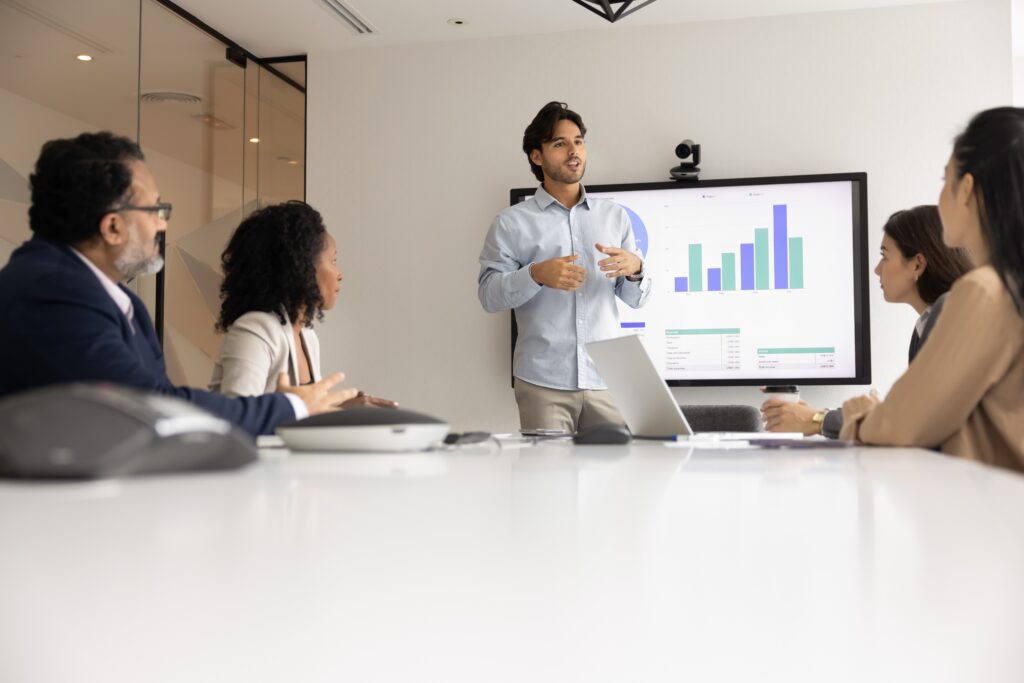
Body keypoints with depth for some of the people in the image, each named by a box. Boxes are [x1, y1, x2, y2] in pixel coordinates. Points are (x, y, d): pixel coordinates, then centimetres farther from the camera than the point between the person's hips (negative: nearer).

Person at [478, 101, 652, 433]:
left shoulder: (614, 216, 12)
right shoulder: (512, 222, 4)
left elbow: (636, 299, 12)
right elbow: (489, 295, -3)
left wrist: (635, 269, -11)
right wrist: (536, 275, -20)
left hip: (607, 380, 3)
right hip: (542, 383, -2)